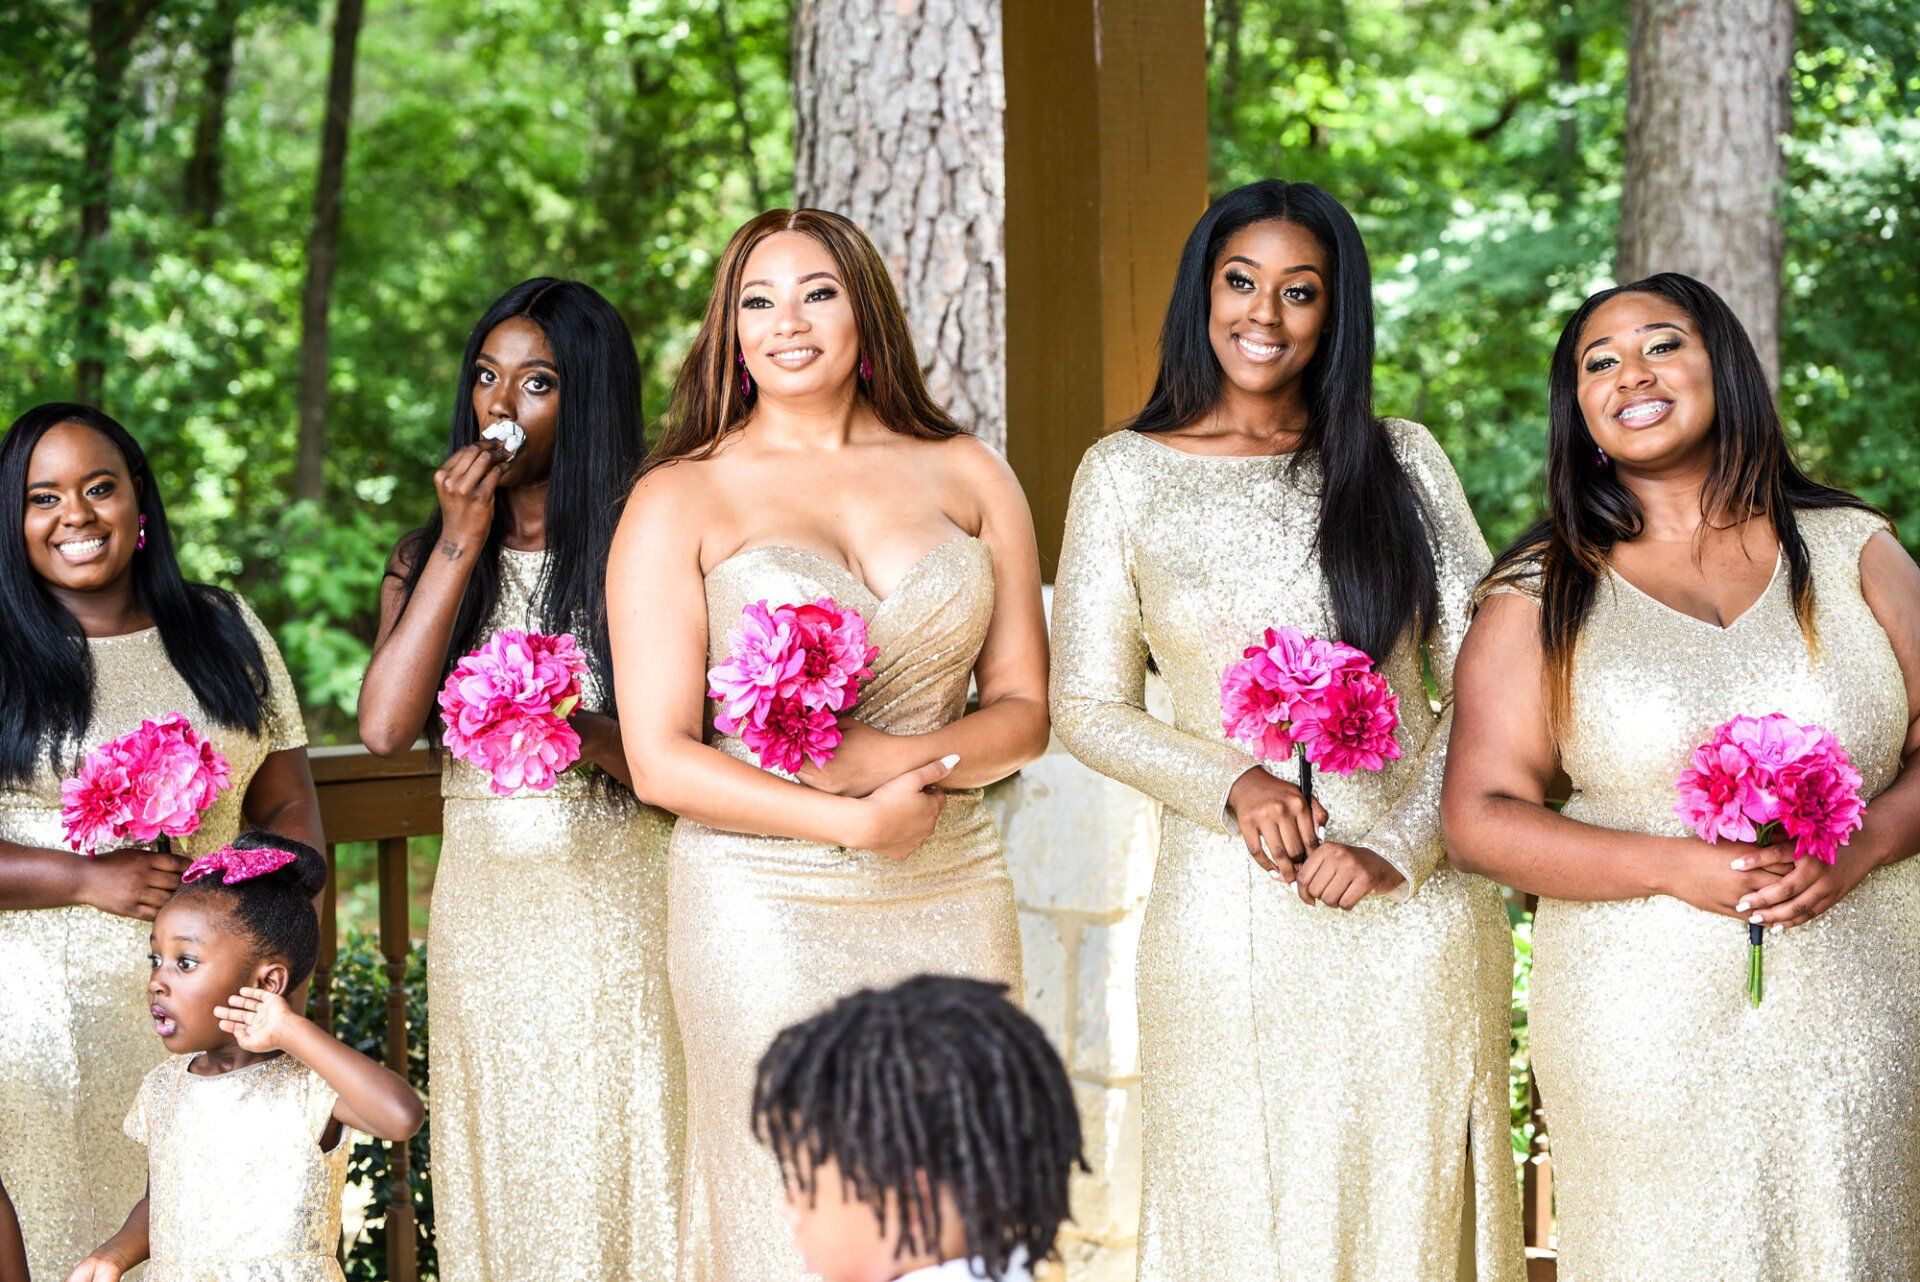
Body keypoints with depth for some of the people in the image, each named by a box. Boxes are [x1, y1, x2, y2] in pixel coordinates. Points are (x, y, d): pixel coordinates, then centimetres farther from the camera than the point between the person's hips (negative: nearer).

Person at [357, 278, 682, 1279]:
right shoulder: (427, 557, 9)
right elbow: (385, 727, -8)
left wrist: (586, 733, -24)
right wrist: (461, 545, -6)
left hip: (618, 899, -3)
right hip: (482, 900, 3)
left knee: (615, 1170, -1)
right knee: (502, 1180, 8)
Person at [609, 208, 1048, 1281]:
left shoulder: (967, 476, 10)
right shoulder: (679, 501, 0)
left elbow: (1025, 710, 9)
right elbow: (660, 759, -6)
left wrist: (903, 758, -11)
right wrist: (854, 822, -14)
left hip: (952, 900, 3)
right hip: (768, 903, -3)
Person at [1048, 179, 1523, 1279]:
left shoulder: (1401, 460, 5)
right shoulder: (1126, 476, 3)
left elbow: (1484, 685, 3)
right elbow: (1088, 707, 4)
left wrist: (1398, 846, -11)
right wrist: (1232, 786, -13)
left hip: (1412, 909, 1)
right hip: (1229, 916, -1)